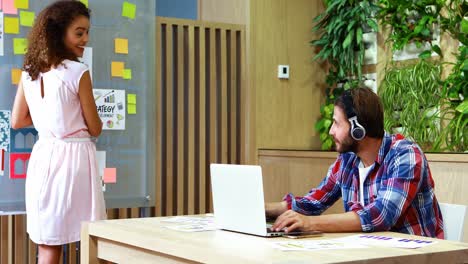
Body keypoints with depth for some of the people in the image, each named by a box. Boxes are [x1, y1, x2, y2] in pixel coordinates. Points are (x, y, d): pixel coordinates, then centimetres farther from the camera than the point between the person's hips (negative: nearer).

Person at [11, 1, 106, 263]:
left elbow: (17, 121, 13)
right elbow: (95, 129, -4)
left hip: (44, 157, 6)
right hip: (74, 157, -5)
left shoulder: (29, 72, 5)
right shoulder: (78, 72, -11)